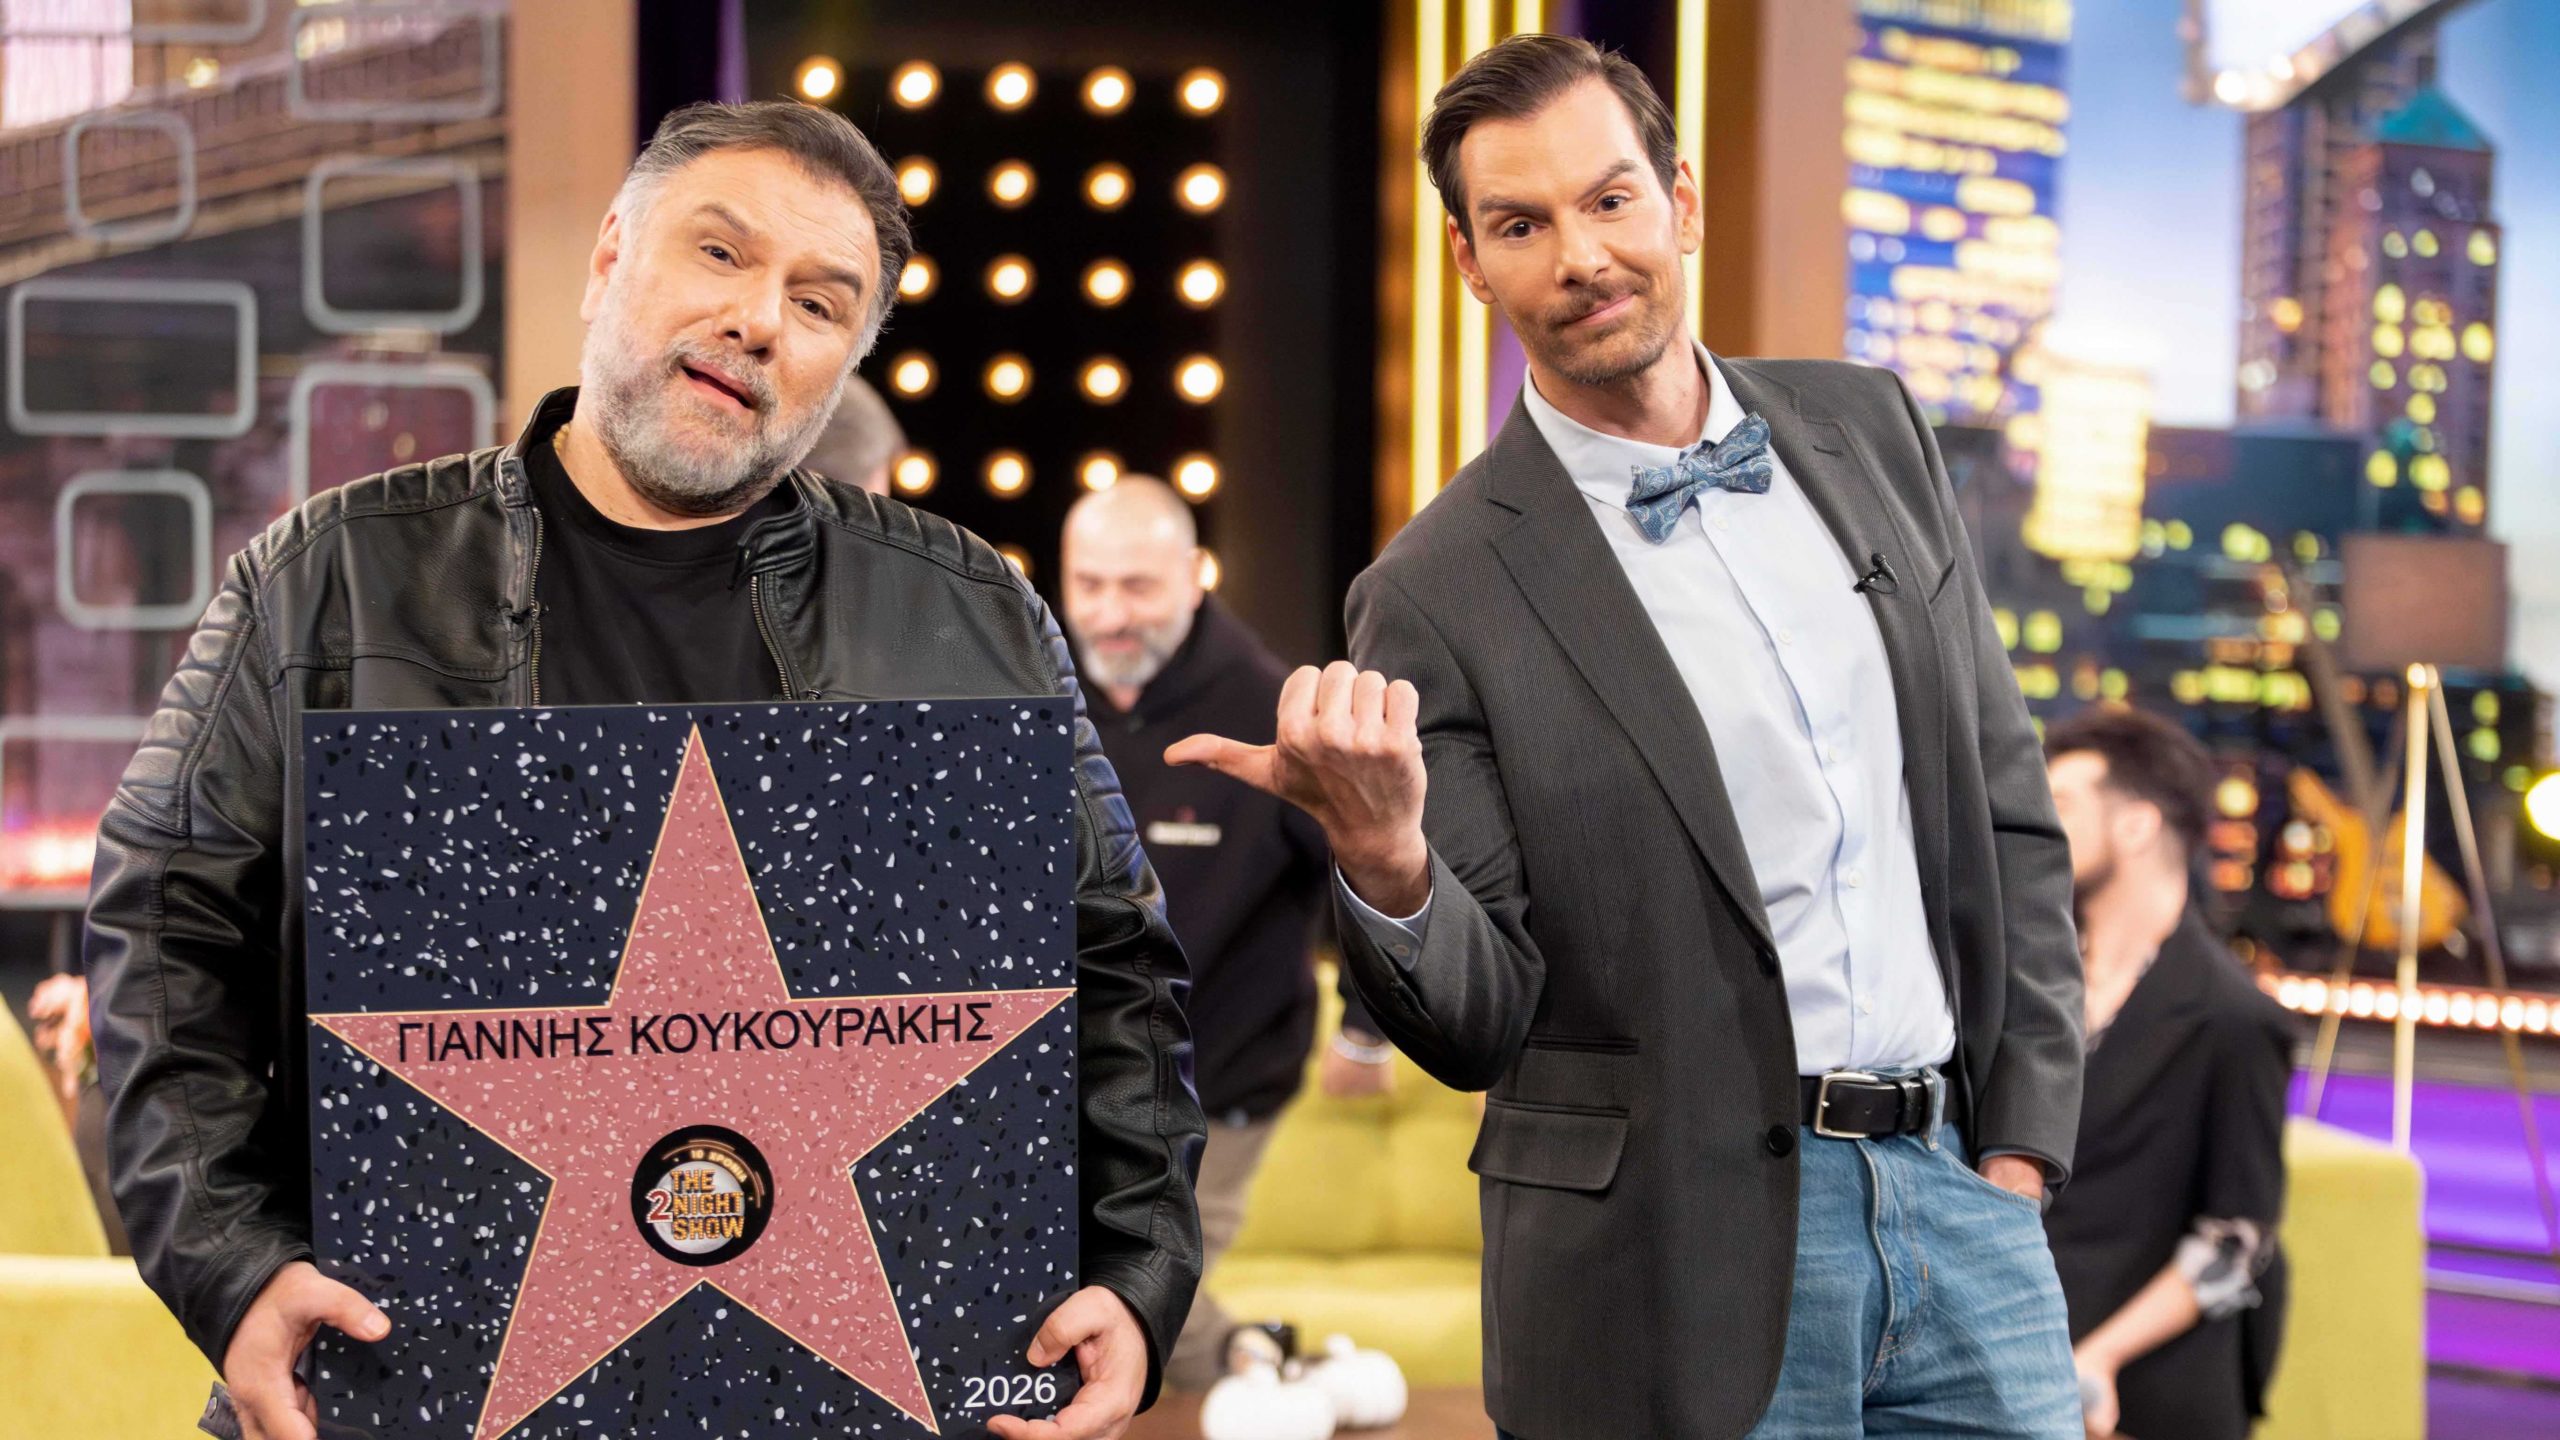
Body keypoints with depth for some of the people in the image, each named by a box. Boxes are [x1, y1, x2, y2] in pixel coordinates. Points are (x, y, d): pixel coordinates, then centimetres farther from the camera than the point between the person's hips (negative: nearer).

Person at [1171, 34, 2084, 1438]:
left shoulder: (1867, 428, 7)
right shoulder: (1440, 591, -6)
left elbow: (2003, 805, 13)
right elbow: (1478, 1030, -6)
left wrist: (2022, 1137, 6)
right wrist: (1383, 858, -26)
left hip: (1955, 1189, 4)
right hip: (1686, 1264, -4)